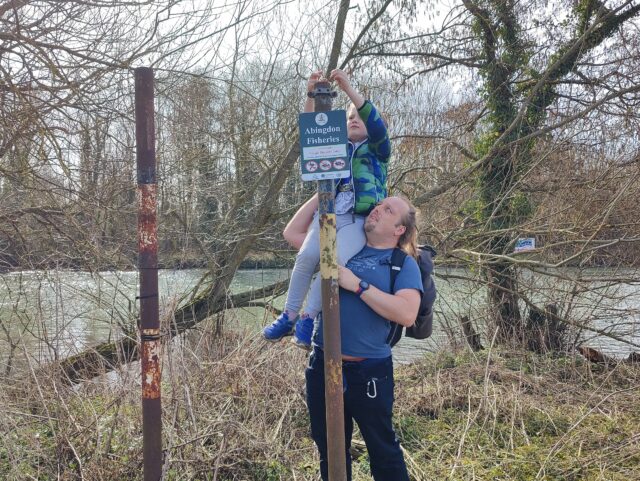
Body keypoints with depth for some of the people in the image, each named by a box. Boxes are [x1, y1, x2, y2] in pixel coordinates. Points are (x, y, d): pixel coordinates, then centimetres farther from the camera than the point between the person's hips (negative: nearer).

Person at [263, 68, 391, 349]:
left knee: (338, 263, -30)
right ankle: (288, 316, -14)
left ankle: (308, 319, -20)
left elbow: (377, 124, -4)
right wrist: (311, 96, -1)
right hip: (329, 212, 3)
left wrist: (349, 89, -11)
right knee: (307, 255, -25)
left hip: (358, 218, -3)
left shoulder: (378, 149, 17)